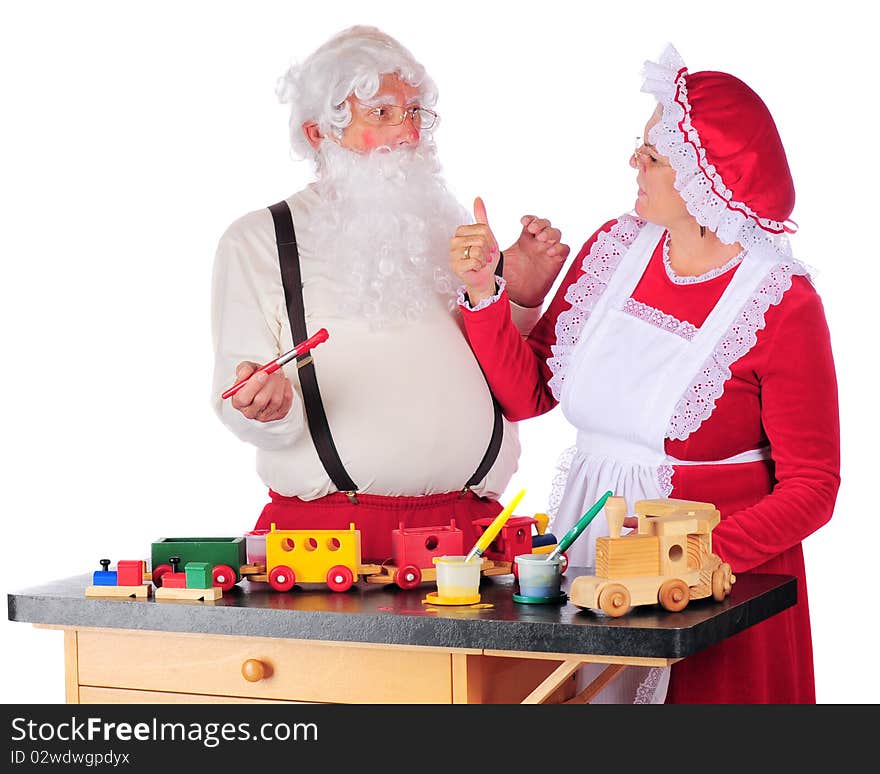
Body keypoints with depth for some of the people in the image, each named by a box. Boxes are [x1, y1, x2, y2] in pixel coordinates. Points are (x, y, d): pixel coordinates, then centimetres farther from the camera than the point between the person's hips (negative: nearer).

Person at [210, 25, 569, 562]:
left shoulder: (455, 230, 19)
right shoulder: (257, 241, 9)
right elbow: (241, 410, 2)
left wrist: (526, 290, 6)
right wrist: (269, 406, -20)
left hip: (468, 522, 3)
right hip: (327, 529, -2)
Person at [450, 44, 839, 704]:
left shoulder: (782, 302, -15)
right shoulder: (614, 249, 2)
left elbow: (811, 488, -14)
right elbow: (525, 395, 5)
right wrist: (484, 294, -8)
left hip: (722, 565, -5)